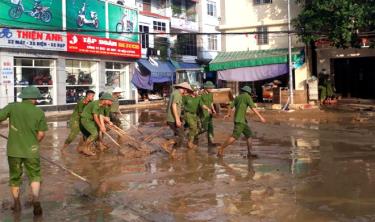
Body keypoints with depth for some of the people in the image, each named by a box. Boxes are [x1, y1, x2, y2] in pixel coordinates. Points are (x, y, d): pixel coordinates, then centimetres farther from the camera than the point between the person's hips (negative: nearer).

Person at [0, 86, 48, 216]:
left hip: (14, 149, 1)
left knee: (15, 177, 17)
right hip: (31, 150, -1)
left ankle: (17, 204, 27)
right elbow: (41, 134, -3)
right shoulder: (39, 112, -5)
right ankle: (36, 200, -7)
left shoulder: (12, 107, -6)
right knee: (34, 176, 12)